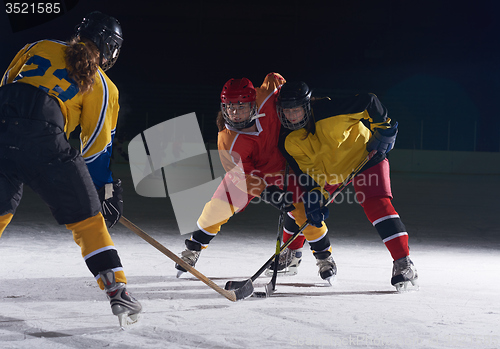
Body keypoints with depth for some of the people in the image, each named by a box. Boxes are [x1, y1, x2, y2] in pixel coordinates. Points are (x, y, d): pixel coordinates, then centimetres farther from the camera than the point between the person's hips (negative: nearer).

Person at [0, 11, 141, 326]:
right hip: (43, 137, -3)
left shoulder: (39, 48, 26)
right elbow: (98, 145, 17)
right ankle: (117, 291, 4)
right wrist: (108, 193, 24)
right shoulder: (102, 86, 18)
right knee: (86, 218, 9)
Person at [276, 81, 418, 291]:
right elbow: (305, 171, -13)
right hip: (327, 168, 6)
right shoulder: (288, 142, -17)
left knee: (376, 203, -23)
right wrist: (315, 196, -25)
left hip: (363, 155, -6)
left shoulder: (329, 112, -34)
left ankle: (403, 264, -26)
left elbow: (369, 101, -27)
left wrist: (383, 129, -24)